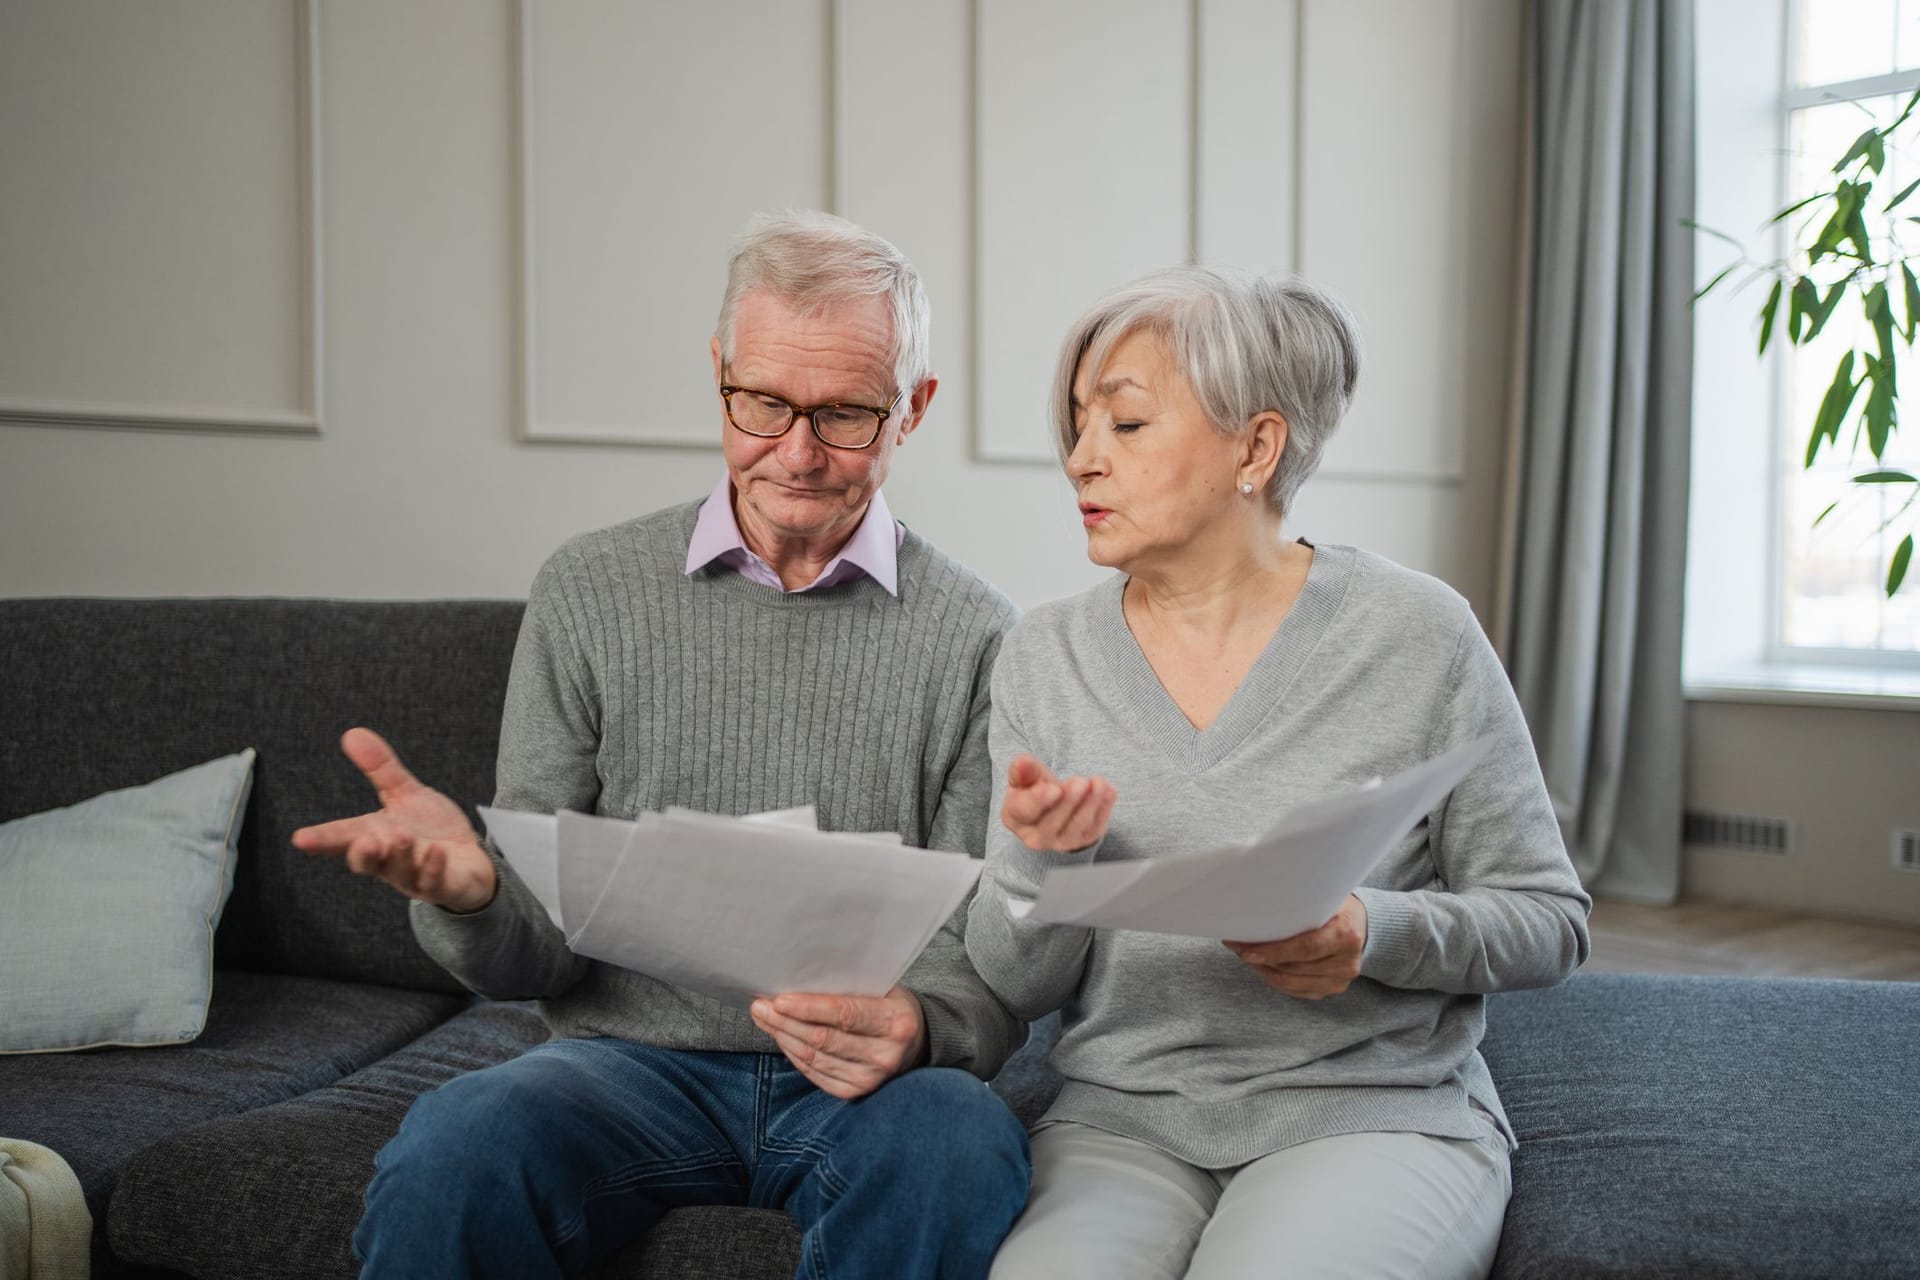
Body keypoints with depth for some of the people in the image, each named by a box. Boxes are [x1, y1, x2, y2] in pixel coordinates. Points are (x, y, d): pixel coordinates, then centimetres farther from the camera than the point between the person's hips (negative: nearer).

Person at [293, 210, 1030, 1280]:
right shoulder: (589, 592, 3)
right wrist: (469, 890, -21)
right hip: (634, 1058, 1)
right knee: (448, 1154, -30)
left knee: (959, 1146, -33)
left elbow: (989, 960, 0)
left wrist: (916, 1028, -24)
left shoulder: (975, 637, 0)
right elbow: (535, 952, 3)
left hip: (862, 1082, 0)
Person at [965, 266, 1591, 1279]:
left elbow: (1548, 921, 2)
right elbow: (1019, 987, 4)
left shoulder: (1417, 635, -5)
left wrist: (1375, 935, -17)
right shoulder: (1043, 656, 4)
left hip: (1374, 1111, -1)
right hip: (1121, 1118, 2)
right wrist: (1041, 860, -17)